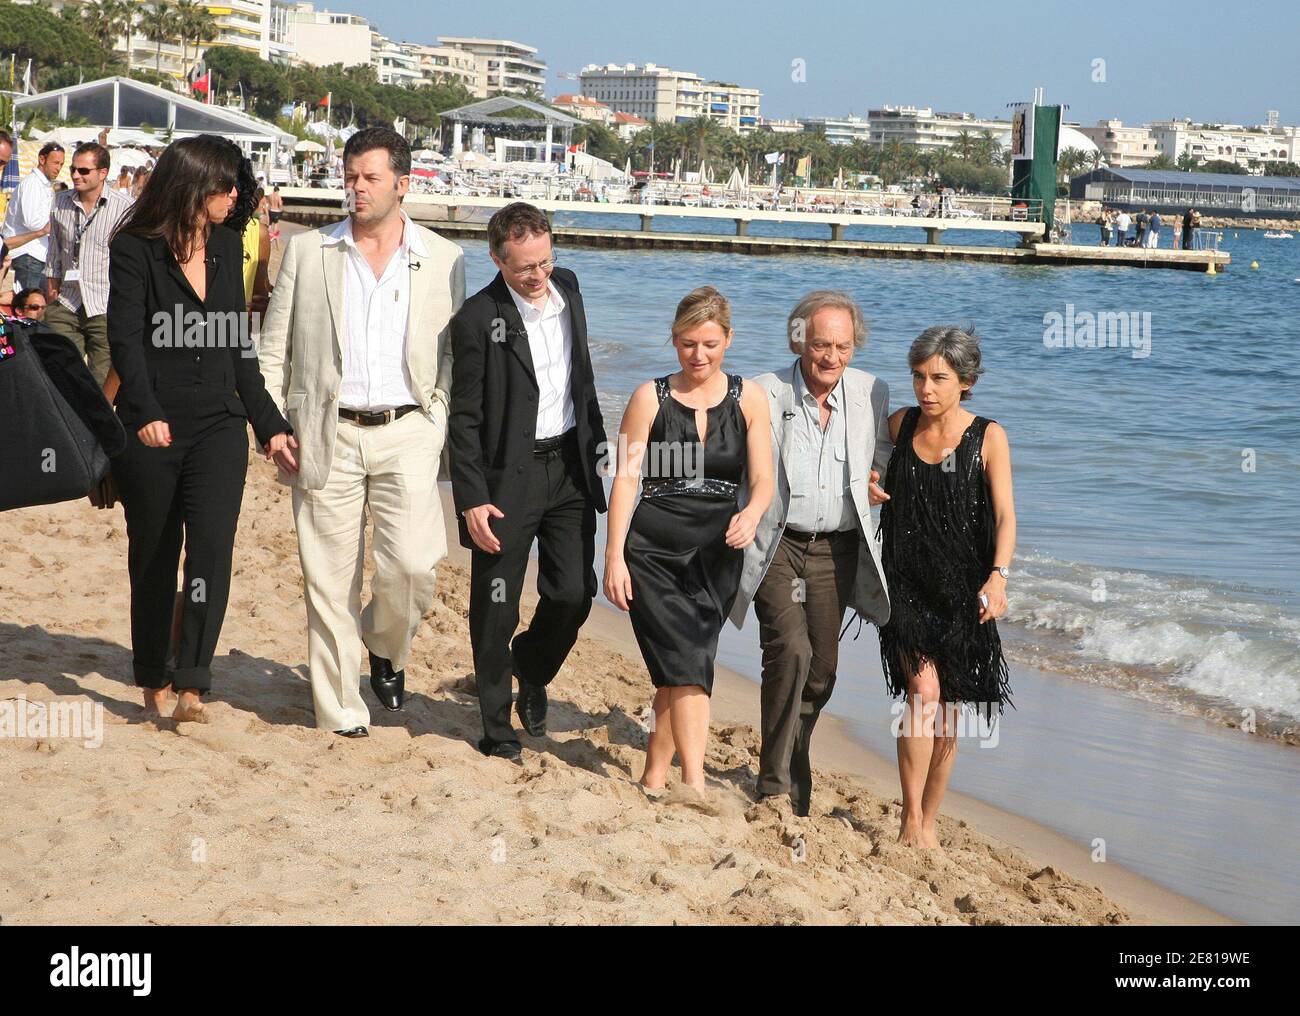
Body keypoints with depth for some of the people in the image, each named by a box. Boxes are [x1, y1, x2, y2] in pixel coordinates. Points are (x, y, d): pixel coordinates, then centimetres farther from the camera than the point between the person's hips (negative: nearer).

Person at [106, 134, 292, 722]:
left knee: (211, 548, -14)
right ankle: (153, 680, 25)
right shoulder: (135, 249, -5)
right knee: (153, 557, 8)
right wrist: (145, 413, -27)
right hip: (152, 429, -3)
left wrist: (268, 420, 17)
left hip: (219, 424, 3)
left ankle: (191, 685, -15)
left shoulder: (226, 245, 11)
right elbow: (125, 338, -12)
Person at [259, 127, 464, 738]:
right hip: (326, 435, 1)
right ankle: (340, 714, 13)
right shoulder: (307, 251, 7)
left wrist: (439, 425, -1)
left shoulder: (443, 259, 7)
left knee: (414, 563, -14)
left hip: (406, 434, 0)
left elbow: (455, 355, 9)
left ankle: (385, 647, 19)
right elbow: (273, 349, 9)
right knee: (329, 580, 2)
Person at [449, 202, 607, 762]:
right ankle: (497, 732, 17)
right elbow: (465, 418, -11)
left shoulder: (567, 287, 4)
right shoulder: (478, 318, -14)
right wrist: (471, 499, -15)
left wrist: (594, 441, 21)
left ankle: (530, 670, 35)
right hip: (508, 478, -5)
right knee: (495, 610, 2)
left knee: (574, 593, 4)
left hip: (570, 467, 5)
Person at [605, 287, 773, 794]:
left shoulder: (748, 398, 4)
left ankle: (654, 777, 20)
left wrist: (752, 514, -23)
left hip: (717, 554, 2)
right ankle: (695, 785, -18)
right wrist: (614, 556, -10)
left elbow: (763, 479, 0)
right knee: (687, 665, -14)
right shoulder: (651, 397, 0)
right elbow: (626, 479, -2)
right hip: (654, 550, -2)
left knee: (679, 670, 5)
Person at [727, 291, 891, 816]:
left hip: (836, 549, 4)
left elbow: (882, 451, 20)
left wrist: (878, 477, -2)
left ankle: (788, 768, 32)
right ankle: (778, 786, -10)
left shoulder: (871, 393, 1)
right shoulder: (763, 394, -9)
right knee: (790, 650, -20)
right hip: (777, 545, -4)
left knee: (821, 669, 9)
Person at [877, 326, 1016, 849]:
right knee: (924, 691, -16)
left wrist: (998, 575, -26)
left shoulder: (988, 437, -5)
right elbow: (877, 485, 21)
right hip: (906, 584, 0)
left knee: (947, 709, 8)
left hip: (962, 589, 0)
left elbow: (1005, 515, -12)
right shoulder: (900, 424, 2)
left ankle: (929, 822, 23)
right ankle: (910, 824, -12)